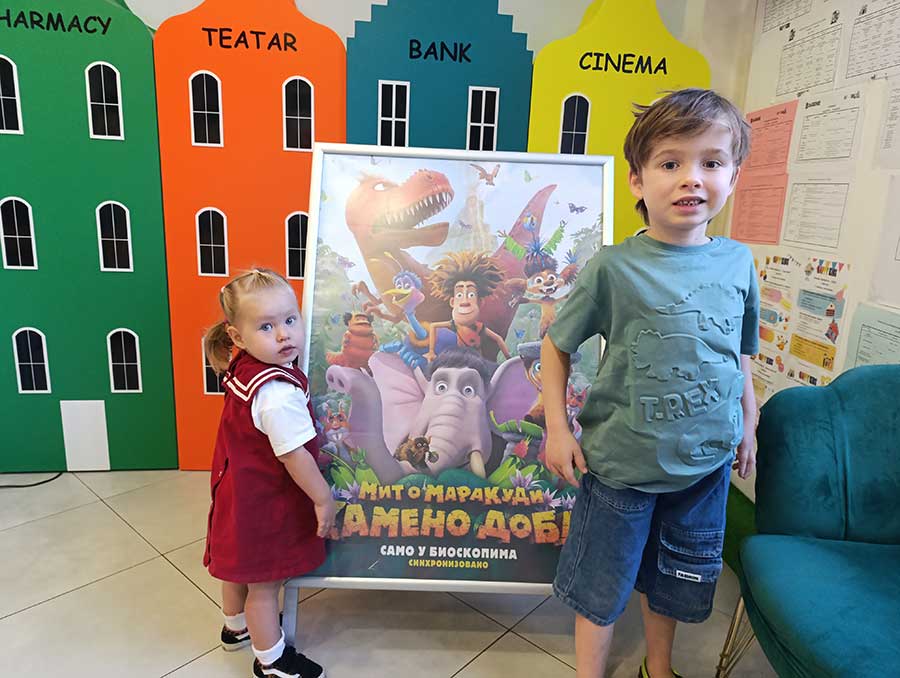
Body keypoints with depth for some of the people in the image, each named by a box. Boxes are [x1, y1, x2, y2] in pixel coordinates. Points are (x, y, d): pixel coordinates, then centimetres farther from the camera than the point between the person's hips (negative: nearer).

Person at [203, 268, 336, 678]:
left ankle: (237, 627, 55)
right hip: (263, 505, -9)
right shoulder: (278, 392, -33)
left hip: (240, 490, 9)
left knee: (241, 568, 30)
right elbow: (294, 455, -27)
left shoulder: (243, 368, -5)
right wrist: (323, 499, -16)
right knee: (264, 583, 12)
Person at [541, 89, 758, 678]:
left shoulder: (739, 262, -4)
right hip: (620, 463, -4)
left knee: (672, 581, 25)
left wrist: (748, 424, 14)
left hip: (706, 461, 4)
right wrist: (557, 429, -11)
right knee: (602, 585, 14)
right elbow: (557, 343, -7)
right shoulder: (614, 267, -16)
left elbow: (742, 354, 10)